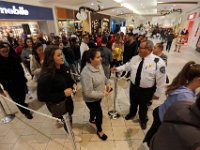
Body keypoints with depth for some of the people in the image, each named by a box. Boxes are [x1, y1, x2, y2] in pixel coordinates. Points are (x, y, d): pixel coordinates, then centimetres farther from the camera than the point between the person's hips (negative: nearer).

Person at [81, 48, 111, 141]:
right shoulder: (86, 73, -36)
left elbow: (103, 76, 9)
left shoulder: (99, 65, -11)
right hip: (91, 100, -7)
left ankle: (92, 119, 66)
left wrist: (107, 83, -9)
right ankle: (99, 130, 44)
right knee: (99, 114, 12)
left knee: (94, 109, 32)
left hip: (98, 96, 7)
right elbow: (88, 93, -32)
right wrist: (103, 94, -26)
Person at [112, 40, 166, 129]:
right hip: (133, 86, 4)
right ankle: (132, 113, 61)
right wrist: (118, 69, 2)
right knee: (133, 103, 27)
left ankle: (143, 120, 54)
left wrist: (157, 94, -11)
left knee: (143, 106, 21)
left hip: (146, 90, -4)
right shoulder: (135, 58, -6)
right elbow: (127, 66, 11)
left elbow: (161, 80, -16)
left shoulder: (158, 62, -22)